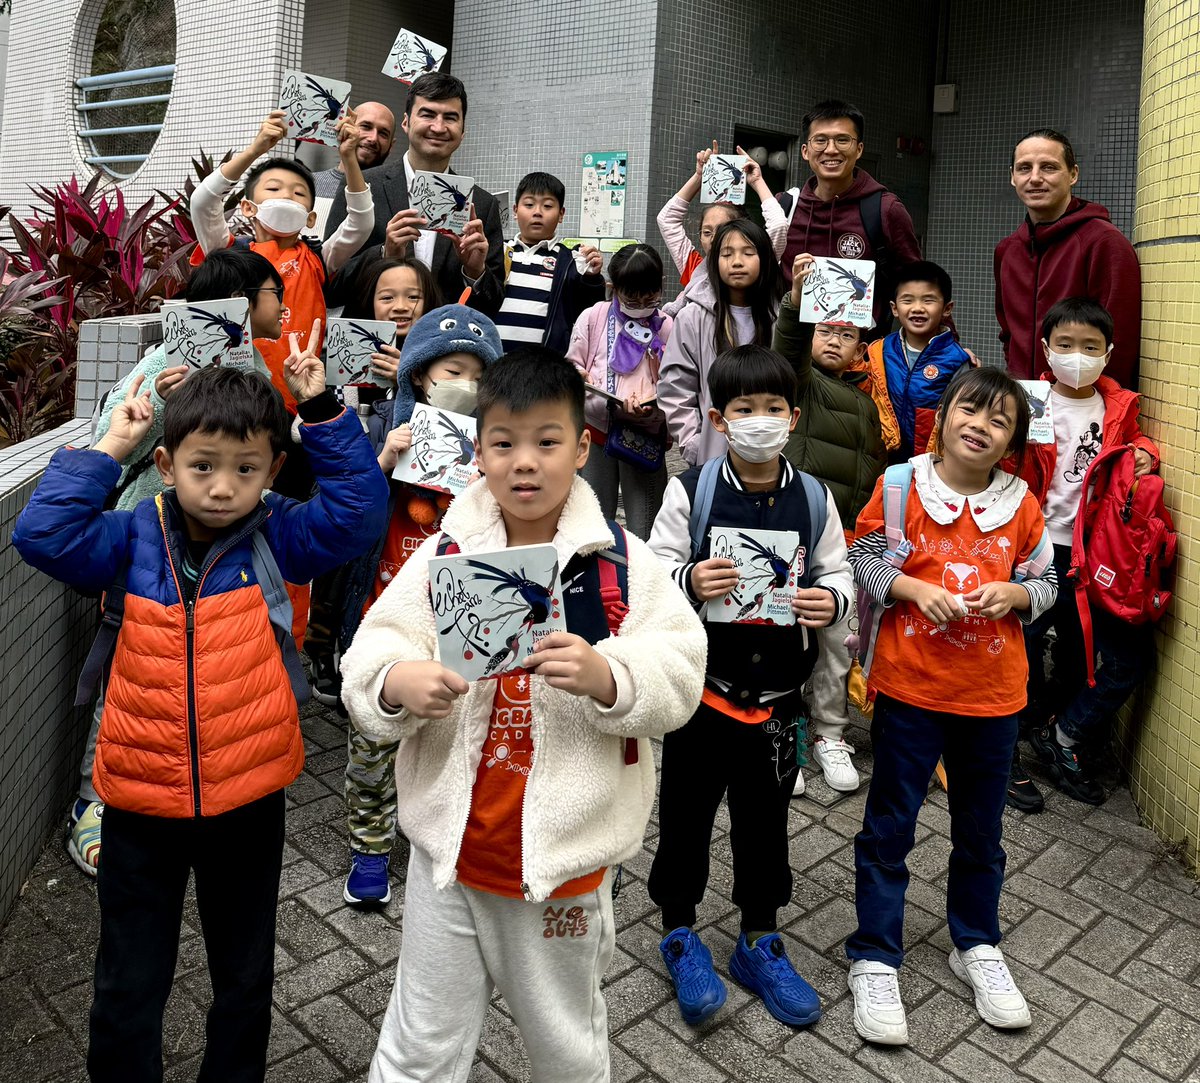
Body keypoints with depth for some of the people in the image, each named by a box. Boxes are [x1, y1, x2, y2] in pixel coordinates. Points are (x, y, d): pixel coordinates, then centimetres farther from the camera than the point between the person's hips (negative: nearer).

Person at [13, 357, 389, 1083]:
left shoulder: (277, 539, -8)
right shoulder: (134, 541, -5)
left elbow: (360, 507, -16)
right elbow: (43, 533, -14)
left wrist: (322, 413, -18)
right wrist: (107, 450, -13)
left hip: (249, 802, 0)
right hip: (141, 804, 0)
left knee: (246, 978, 22)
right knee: (128, 990, 17)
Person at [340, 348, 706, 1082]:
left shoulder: (624, 562, -9)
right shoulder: (441, 556, -5)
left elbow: (679, 677, -13)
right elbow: (368, 658, -7)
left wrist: (605, 676, -32)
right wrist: (398, 683, -29)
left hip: (566, 853, 0)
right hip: (451, 845, 1)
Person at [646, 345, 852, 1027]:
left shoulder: (813, 498, -1)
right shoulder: (690, 491, -9)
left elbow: (837, 574, 5)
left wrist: (831, 600, -16)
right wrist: (689, 582, -26)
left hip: (778, 693, 2)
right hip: (701, 684, -2)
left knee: (765, 818, 16)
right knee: (687, 812, 11)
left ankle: (760, 944, 36)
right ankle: (681, 933, 35)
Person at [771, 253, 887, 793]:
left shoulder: (866, 403, 20)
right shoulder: (799, 379, 4)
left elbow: (875, 473, 23)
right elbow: (788, 345, -19)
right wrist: (797, 298, -37)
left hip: (843, 535, 5)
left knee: (837, 636, 9)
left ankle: (829, 735, 23)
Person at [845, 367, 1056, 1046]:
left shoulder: (1023, 506, 0)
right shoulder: (902, 486, -7)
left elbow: (1046, 583, 8)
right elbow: (863, 556, -3)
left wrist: (1015, 593, -13)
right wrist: (915, 588, -18)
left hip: (993, 693, 3)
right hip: (910, 685, -3)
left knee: (981, 830, 19)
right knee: (890, 826, 7)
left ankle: (978, 946, 41)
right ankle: (875, 959, 22)